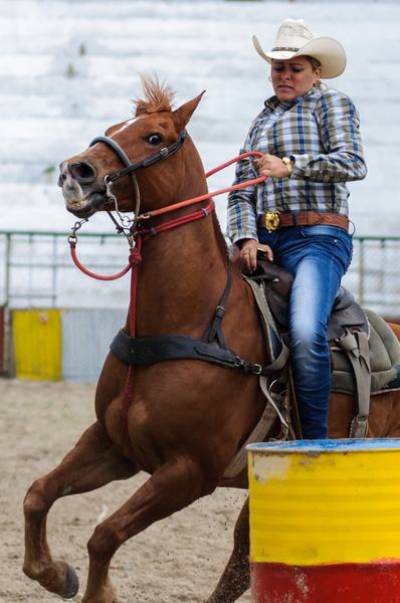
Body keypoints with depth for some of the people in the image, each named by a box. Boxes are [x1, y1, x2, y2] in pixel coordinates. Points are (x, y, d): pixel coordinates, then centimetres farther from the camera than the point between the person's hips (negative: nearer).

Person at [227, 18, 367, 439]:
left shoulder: (332, 104, 9)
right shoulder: (263, 121, 25)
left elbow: (353, 164, -9)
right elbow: (241, 191, 17)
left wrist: (290, 165, -19)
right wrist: (246, 238, -3)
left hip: (317, 238, -7)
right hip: (266, 243, 7)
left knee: (306, 333, -29)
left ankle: (315, 442, -24)